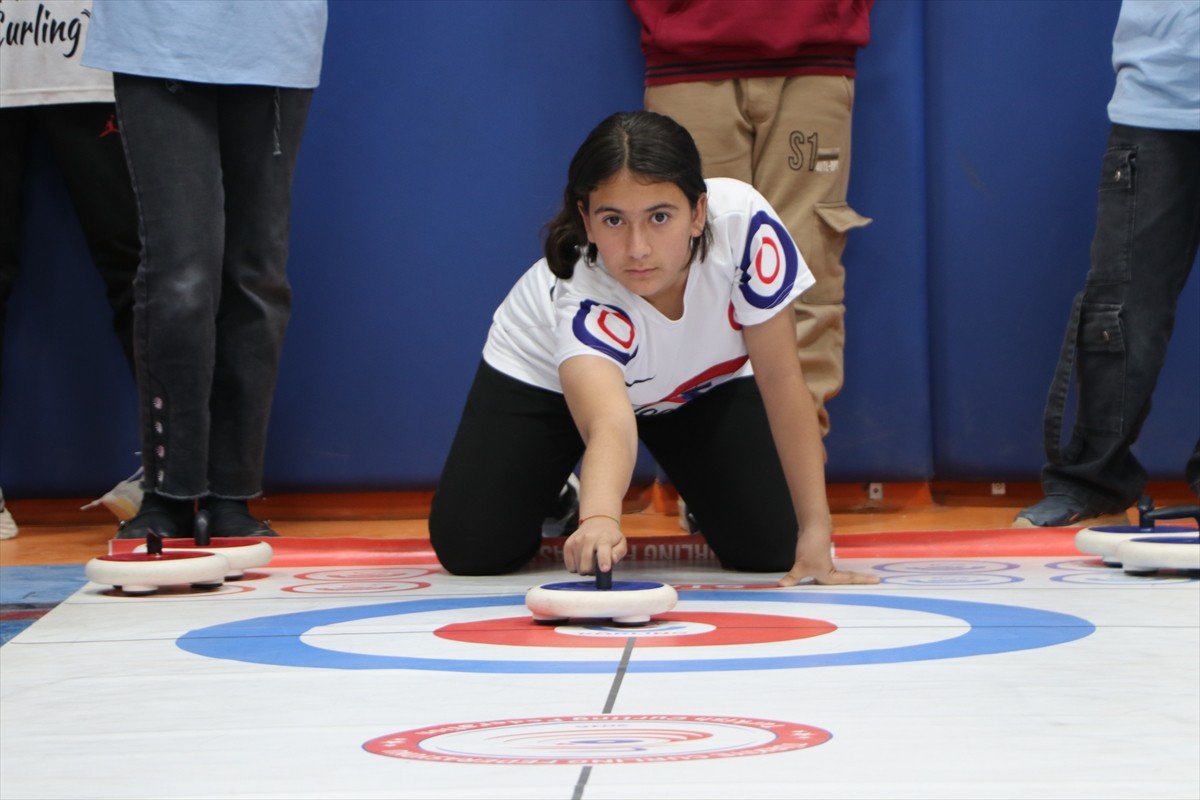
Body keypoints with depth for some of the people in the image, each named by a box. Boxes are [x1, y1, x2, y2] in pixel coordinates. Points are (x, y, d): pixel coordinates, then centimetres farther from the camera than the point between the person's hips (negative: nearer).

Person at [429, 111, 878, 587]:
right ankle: (558, 495, 20)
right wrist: (599, 519, -82)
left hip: (701, 381, 2)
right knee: (472, 550, -13)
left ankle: (699, 493, 22)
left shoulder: (742, 221, -39)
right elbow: (609, 425, -60)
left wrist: (815, 536, -30)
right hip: (549, 375, -2)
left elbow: (781, 380, -30)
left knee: (770, 548, -12)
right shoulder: (581, 300, -43)